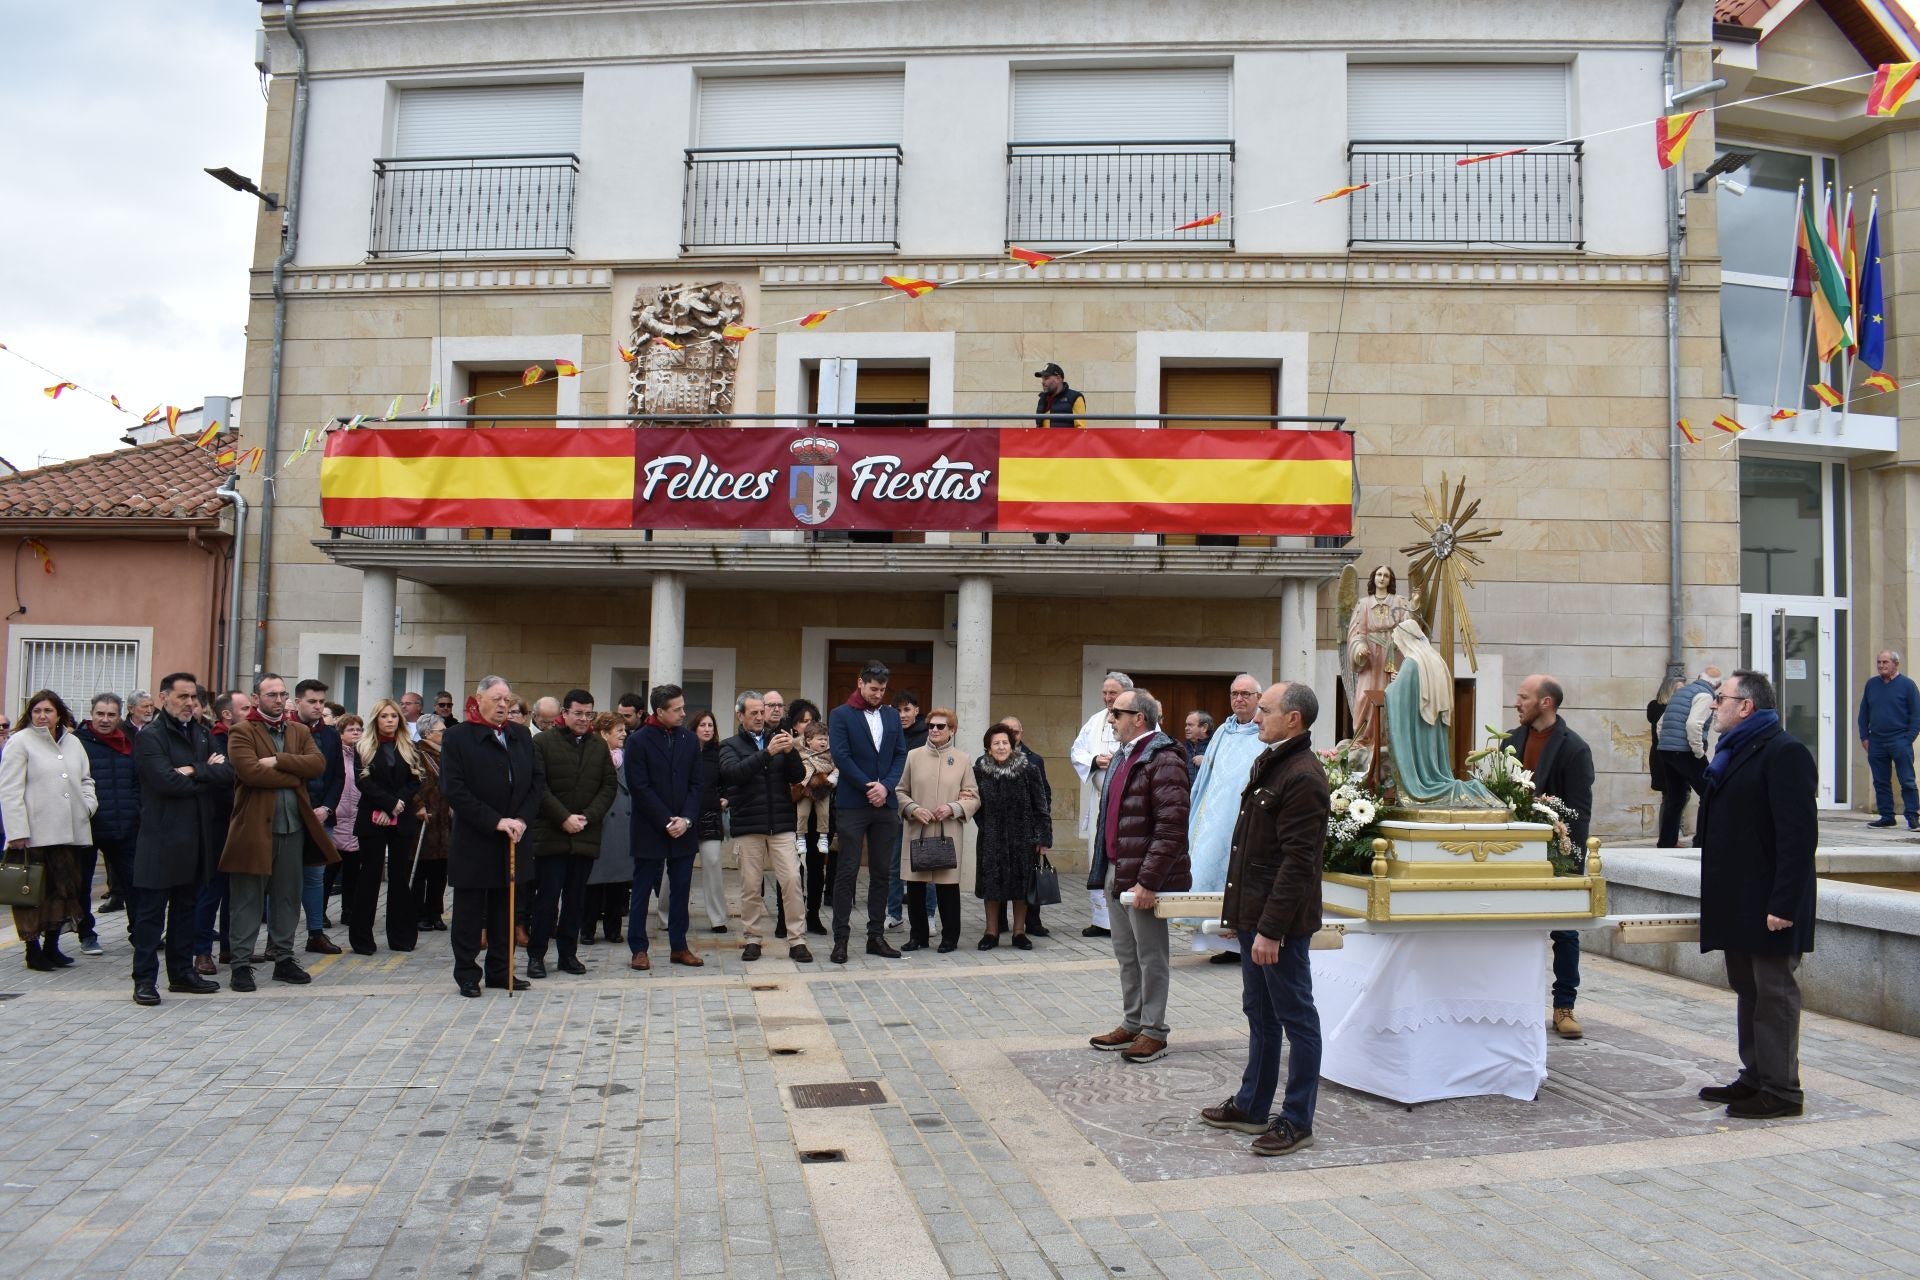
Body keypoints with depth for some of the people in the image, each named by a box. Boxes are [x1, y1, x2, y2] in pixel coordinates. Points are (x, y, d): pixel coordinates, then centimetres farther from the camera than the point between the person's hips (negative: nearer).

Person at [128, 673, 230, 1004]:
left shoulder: (203, 734, 13)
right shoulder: (150, 736, -7)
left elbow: (227, 772, 0)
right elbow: (167, 781, -20)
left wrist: (195, 771, -15)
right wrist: (207, 778, -7)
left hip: (196, 837, 7)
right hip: (161, 837, -7)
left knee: (186, 907, 14)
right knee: (151, 910, 0)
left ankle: (182, 972, 23)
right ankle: (145, 979, 6)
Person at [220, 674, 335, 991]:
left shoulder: (300, 731, 13)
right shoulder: (242, 732, -3)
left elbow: (318, 763, -4)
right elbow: (250, 771, -19)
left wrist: (278, 761, -15)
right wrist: (294, 777, -10)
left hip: (293, 826, 5)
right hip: (254, 827, -5)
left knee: (287, 897, 12)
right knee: (248, 899, 2)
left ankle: (283, 959, 21)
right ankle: (242, 963, 9)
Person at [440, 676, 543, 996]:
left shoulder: (522, 735, 10)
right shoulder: (457, 737, -6)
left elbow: (538, 781, 10)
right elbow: (454, 790, -13)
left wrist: (522, 819, -6)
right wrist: (495, 821, -18)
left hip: (513, 839, 5)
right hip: (472, 841, -5)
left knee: (506, 908, 11)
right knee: (469, 911, 5)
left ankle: (500, 970, 21)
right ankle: (467, 974, 15)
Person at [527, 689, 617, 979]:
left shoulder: (600, 745, 11)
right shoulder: (543, 743, -1)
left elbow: (609, 786, 7)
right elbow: (538, 787, -8)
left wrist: (588, 816, -7)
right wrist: (564, 818, -14)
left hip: (586, 835, 4)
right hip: (550, 834, -4)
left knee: (576, 898, 9)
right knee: (547, 897, -2)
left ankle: (568, 953, 17)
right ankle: (536, 954, 8)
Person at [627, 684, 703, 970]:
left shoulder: (688, 739, 7)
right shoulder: (639, 741, -6)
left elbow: (695, 784, 6)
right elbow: (639, 787, -10)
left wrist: (686, 819, -8)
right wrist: (666, 821, -13)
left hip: (684, 829, 4)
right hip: (650, 829, -4)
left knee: (681, 890, 8)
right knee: (642, 890, 3)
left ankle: (679, 946, 16)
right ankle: (638, 948, 11)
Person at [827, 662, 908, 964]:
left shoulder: (892, 716, 14)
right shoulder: (841, 715, 0)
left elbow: (900, 754, 9)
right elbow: (841, 756, -9)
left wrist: (886, 786, -6)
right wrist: (869, 788, -12)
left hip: (886, 804, 5)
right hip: (852, 804, -5)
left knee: (881, 872, 7)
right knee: (847, 872, -3)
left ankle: (876, 935, 15)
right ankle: (840, 939, 2)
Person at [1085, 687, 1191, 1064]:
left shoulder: (1163, 760, -17)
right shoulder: (1122, 756, 14)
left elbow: (1171, 827, -23)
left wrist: (1148, 880, -24)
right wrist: (1101, 864, 17)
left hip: (1143, 877, -9)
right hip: (1115, 873, 9)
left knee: (1150, 955, 4)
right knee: (1125, 953, 17)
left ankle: (1153, 1031, 15)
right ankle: (1131, 1024, 29)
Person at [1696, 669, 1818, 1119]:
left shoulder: (1785, 753, -14)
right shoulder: (1733, 753, 16)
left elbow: (1799, 835, -20)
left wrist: (1783, 904, -23)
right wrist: (1716, 897, 18)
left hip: (1768, 907, -9)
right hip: (1737, 904, 9)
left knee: (1774, 994, -1)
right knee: (1747, 992, 15)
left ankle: (1781, 1090, 6)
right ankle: (1754, 1077, 24)